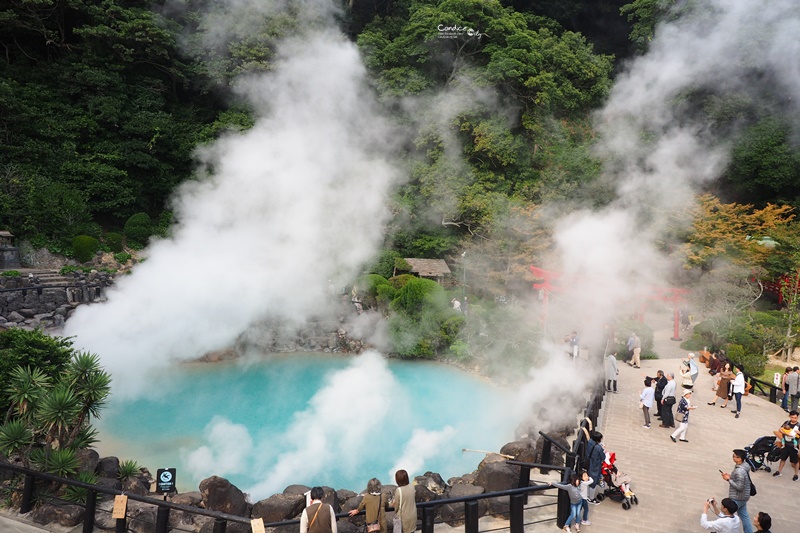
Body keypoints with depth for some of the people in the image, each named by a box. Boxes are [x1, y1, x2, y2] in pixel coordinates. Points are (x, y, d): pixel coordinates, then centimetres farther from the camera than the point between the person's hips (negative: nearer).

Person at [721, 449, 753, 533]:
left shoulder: (740, 471, -30)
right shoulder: (744, 465, 0)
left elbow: (739, 487, -26)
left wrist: (728, 479, -19)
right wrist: (730, 475, 3)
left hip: (737, 498, -9)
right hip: (743, 497, 9)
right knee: (744, 516, 19)